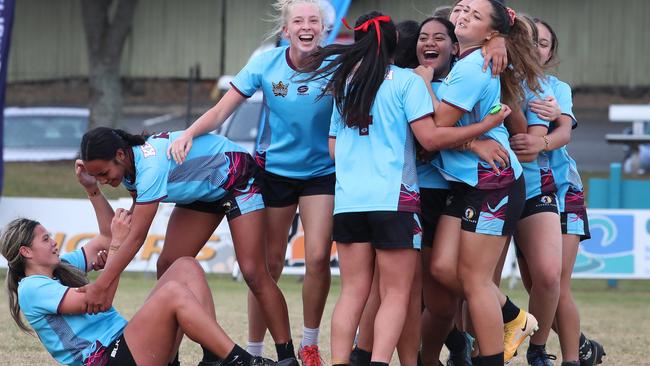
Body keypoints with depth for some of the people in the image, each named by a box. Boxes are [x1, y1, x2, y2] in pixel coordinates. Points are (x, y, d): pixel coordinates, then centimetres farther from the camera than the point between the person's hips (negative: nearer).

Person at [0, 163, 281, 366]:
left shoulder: (62, 267, 24)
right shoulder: (32, 289, -5)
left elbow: (106, 237, 30)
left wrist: (92, 190, 18)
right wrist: (117, 244, -11)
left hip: (126, 342, 10)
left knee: (186, 267, 1)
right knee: (173, 291, -28)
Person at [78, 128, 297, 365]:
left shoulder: (150, 166, -38)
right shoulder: (129, 164, -12)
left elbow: (137, 236, -40)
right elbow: (133, 217, -1)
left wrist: (101, 285, -42)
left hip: (238, 180, -9)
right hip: (201, 192, 9)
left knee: (253, 273, -17)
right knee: (169, 266, -2)